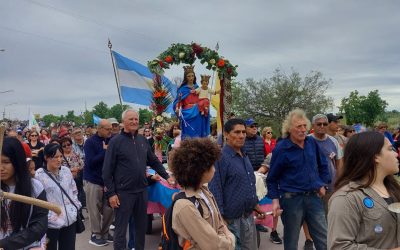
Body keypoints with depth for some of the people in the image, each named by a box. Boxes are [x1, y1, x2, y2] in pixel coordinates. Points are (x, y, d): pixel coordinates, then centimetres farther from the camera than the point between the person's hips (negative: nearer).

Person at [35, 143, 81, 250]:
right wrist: (50, 216, -15)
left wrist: (76, 206, 7)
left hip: (70, 219, 4)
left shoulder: (66, 170, 5)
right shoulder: (39, 175, -12)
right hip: (51, 223, -4)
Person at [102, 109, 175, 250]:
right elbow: (107, 170, -9)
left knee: (141, 226, 17)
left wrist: (167, 176, 12)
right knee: (121, 228, 5)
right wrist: (111, 193, -12)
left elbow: (154, 161, 16)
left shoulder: (143, 140, 6)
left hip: (142, 190, 5)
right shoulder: (116, 141, -9)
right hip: (123, 192, -5)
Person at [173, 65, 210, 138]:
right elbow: (178, 101, -7)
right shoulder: (183, 88, -2)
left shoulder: (197, 87, 11)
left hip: (197, 116, 4)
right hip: (188, 115, -4)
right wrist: (177, 109, -26)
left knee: (197, 136, 6)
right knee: (188, 136, -4)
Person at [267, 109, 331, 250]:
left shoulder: (312, 142, 2)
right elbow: (272, 178, -5)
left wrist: (323, 184, 12)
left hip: (313, 196, 4)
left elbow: (323, 165, 19)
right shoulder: (281, 148, -11)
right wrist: (275, 199, -13)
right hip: (291, 199, -4)